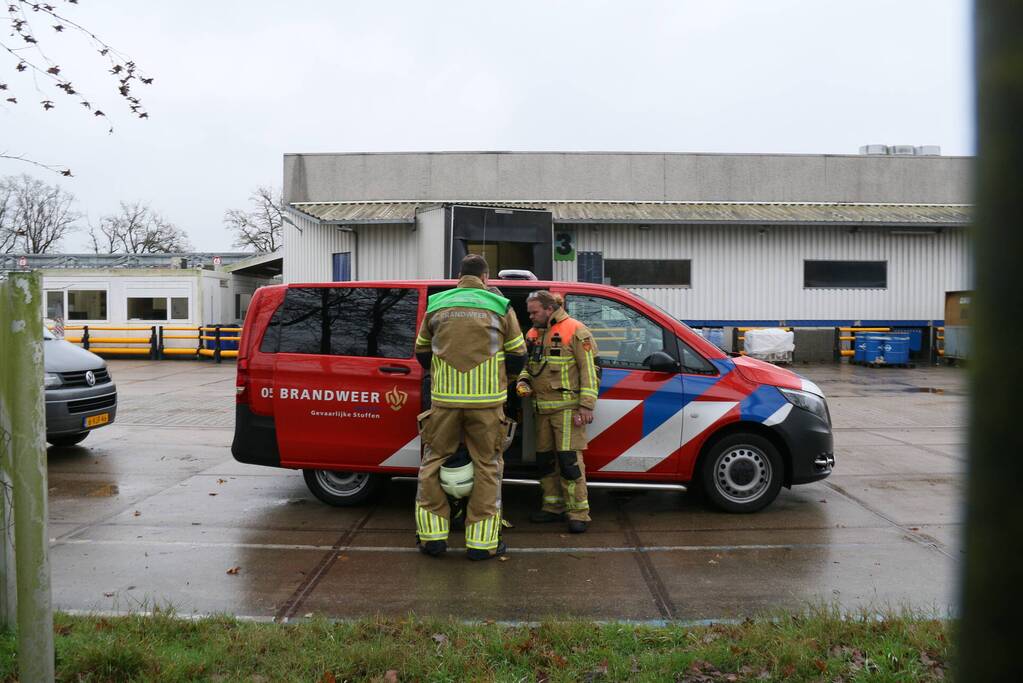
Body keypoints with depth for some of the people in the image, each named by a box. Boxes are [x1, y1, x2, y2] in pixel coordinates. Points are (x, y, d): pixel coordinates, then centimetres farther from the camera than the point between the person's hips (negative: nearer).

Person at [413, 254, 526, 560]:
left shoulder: (436, 305, 9)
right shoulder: (500, 306, 4)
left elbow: (421, 352, 18)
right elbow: (518, 355, 8)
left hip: (444, 398, 2)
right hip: (487, 399, -1)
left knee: (433, 462, 15)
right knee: (487, 466, 8)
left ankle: (433, 534, 16)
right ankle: (482, 541, 8)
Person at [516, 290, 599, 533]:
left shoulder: (575, 331, -7)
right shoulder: (533, 334, 15)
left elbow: (588, 370, -11)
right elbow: (528, 364, 26)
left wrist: (586, 405, -16)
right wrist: (523, 381, 4)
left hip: (568, 407, -8)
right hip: (542, 408, 8)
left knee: (569, 458, -11)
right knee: (544, 459, 12)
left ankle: (578, 513, -3)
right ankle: (554, 507, 24)